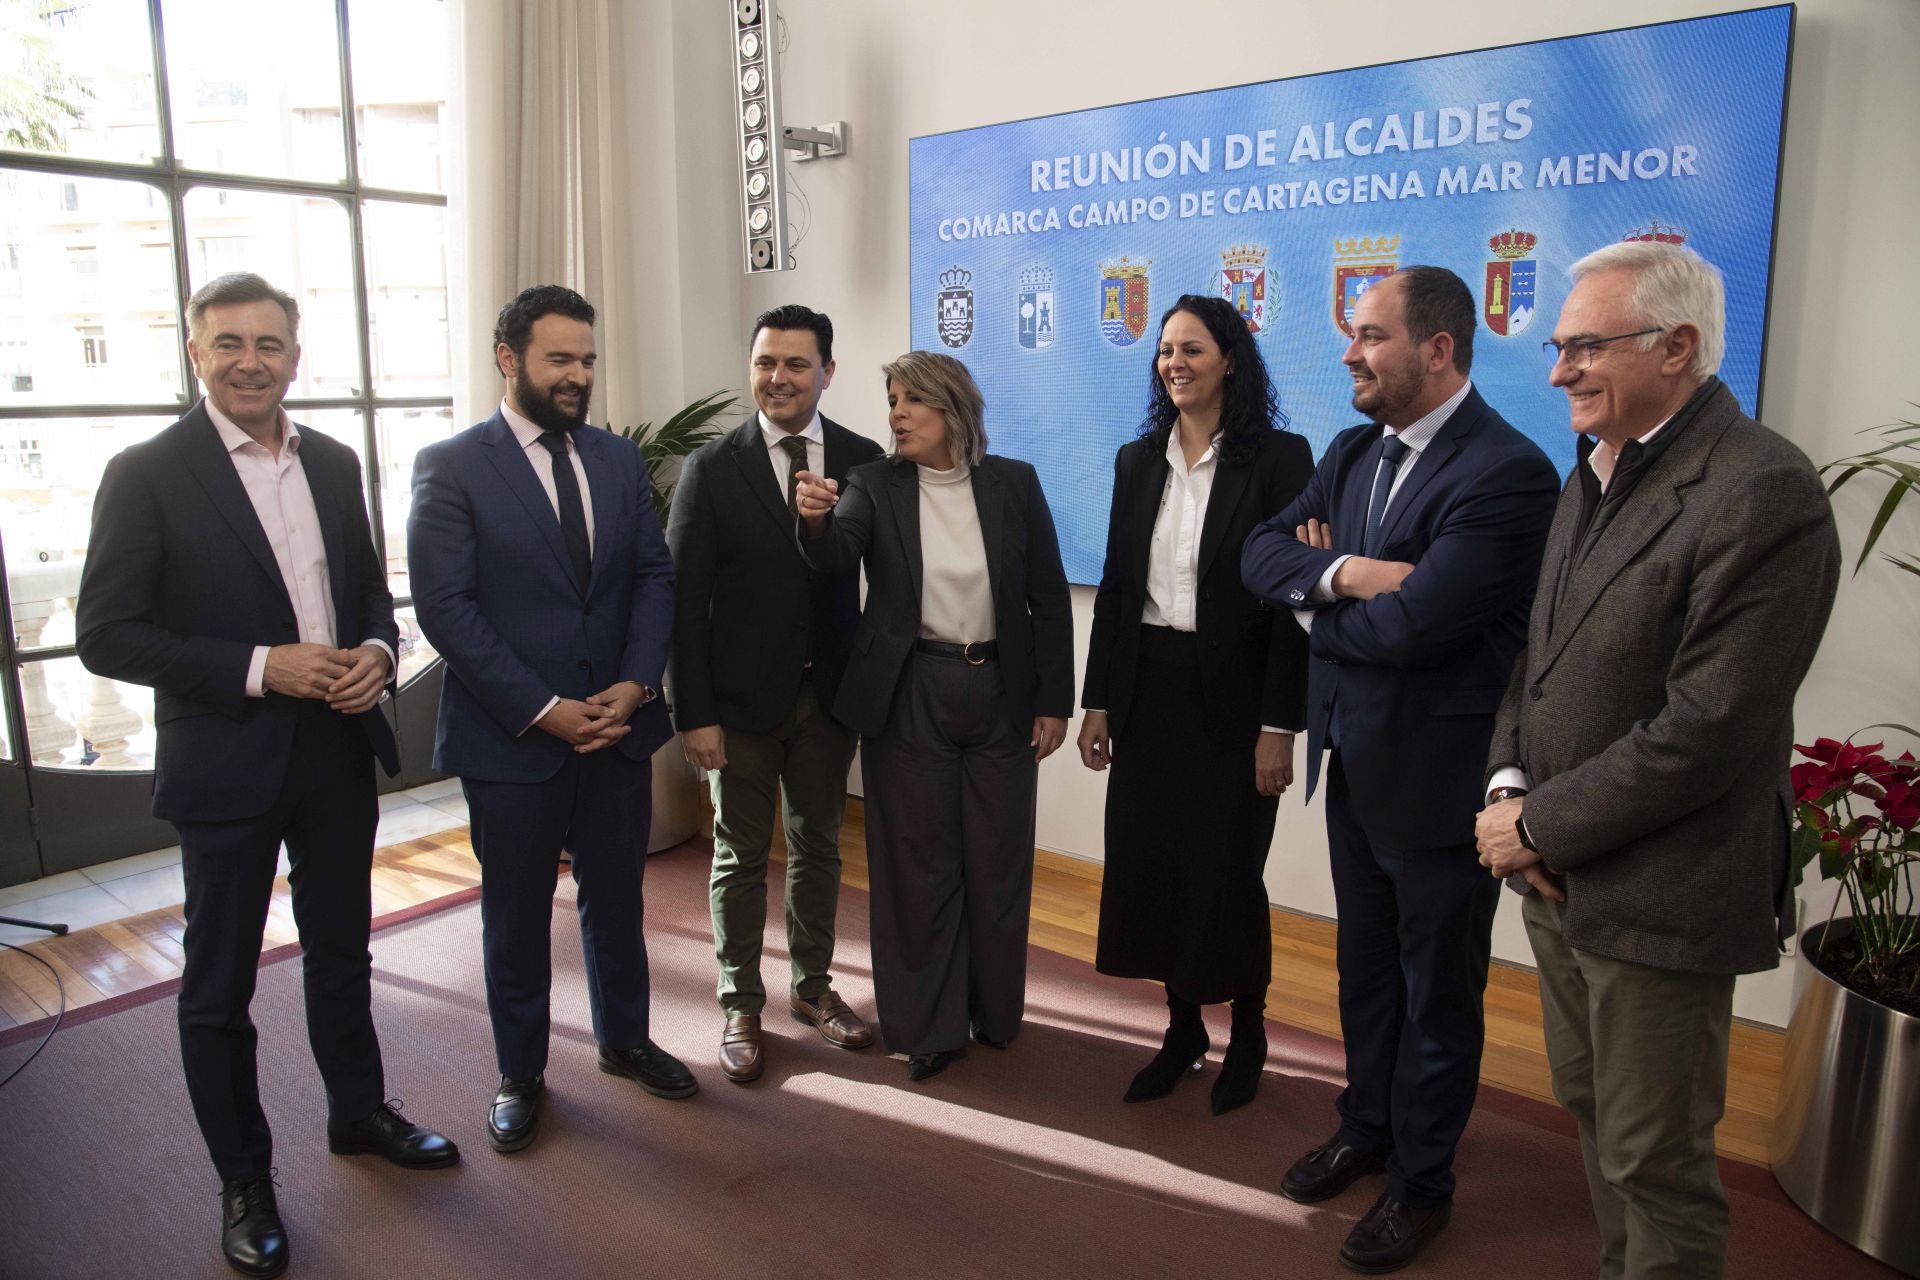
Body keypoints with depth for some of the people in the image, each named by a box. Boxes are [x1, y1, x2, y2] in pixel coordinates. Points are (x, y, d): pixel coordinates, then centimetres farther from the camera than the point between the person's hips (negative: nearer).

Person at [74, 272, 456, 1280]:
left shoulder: (334, 463, 5)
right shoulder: (147, 475, -10)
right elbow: (105, 635, -13)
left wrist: (377, 650, -8)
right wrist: (260, 667, -21)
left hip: (338, 751, 5)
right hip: (225, 765, -4)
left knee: (341, 950, 20)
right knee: (220, 983, 10)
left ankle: (358, 1112, 41)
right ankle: (243, 1180, 28)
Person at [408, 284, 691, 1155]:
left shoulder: (618, 460, 6)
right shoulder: (450, 467, -8)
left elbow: (654, 577, 5)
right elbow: (445, 607, -14)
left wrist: (635, 684, -10)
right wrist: (544, 710, -17)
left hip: (617, 724, 4)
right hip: (512, 735, -4)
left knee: (617, 898, 17)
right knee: (516, 915, 12)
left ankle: (624, 1038, 39)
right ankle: (520, 1074, 31)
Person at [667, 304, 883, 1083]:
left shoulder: (862, 460, 0)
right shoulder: (712, 468, -6)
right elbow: (685, 599, -7)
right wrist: (694, 713, -12)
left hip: (830, 693, 2)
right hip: (742, 696, -2)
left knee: (818, 844, 16)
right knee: (741, 856, 10)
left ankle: (812, 987, 35)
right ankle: (741, 1007, 26)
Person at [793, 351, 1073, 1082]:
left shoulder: (1014, 483, 0)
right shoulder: (875, 485, -2)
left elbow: (1048, 597, 1)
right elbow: (835, 555, -21)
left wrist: (1054, 701, -1)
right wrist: (816, 520, -43)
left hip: (1001, 694, 1)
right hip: (909, 700, -1)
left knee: (998, 862, 11)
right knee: (917, 866, 7)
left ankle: (995, 1010, 32)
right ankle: (927, 1027, 23)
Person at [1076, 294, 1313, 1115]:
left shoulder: (1278, 459, -6)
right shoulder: (1137, 461, 9)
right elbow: (1115, 586, 10)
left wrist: (1278, 725, -13)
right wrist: (1098, 701, 7)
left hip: (1231, 697, -5)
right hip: (1147, 690, 5)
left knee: (1228, 871, 3)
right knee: (1147, 863, 8)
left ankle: (1247, 1035, 27)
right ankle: (1183, 1026, 29)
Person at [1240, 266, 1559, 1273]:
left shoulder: (1507, 473, -22)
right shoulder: (1354, 451, 5)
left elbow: (1409, 624, -29)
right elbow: (1262, 553, -3)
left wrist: (1319, 607, -11)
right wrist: (1343, 572, -22)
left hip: (1439, 773, -7)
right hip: (1355, 757, 8)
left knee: (1437, 990, 12)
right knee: (1366, 963, 23)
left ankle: (1422, 1182, 33)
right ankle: (1367, 1129, 45)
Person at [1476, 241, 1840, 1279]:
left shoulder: (1764, 493, -19)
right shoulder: (1595, 472, 9)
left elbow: (1709, 726, -23)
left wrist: (1542, 827, -15)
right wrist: (1508, 785, -3)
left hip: (1656, 900, -8)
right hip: (1559, 878, 8)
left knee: (1654, 1164, 9)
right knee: (1593, 1114, 23)